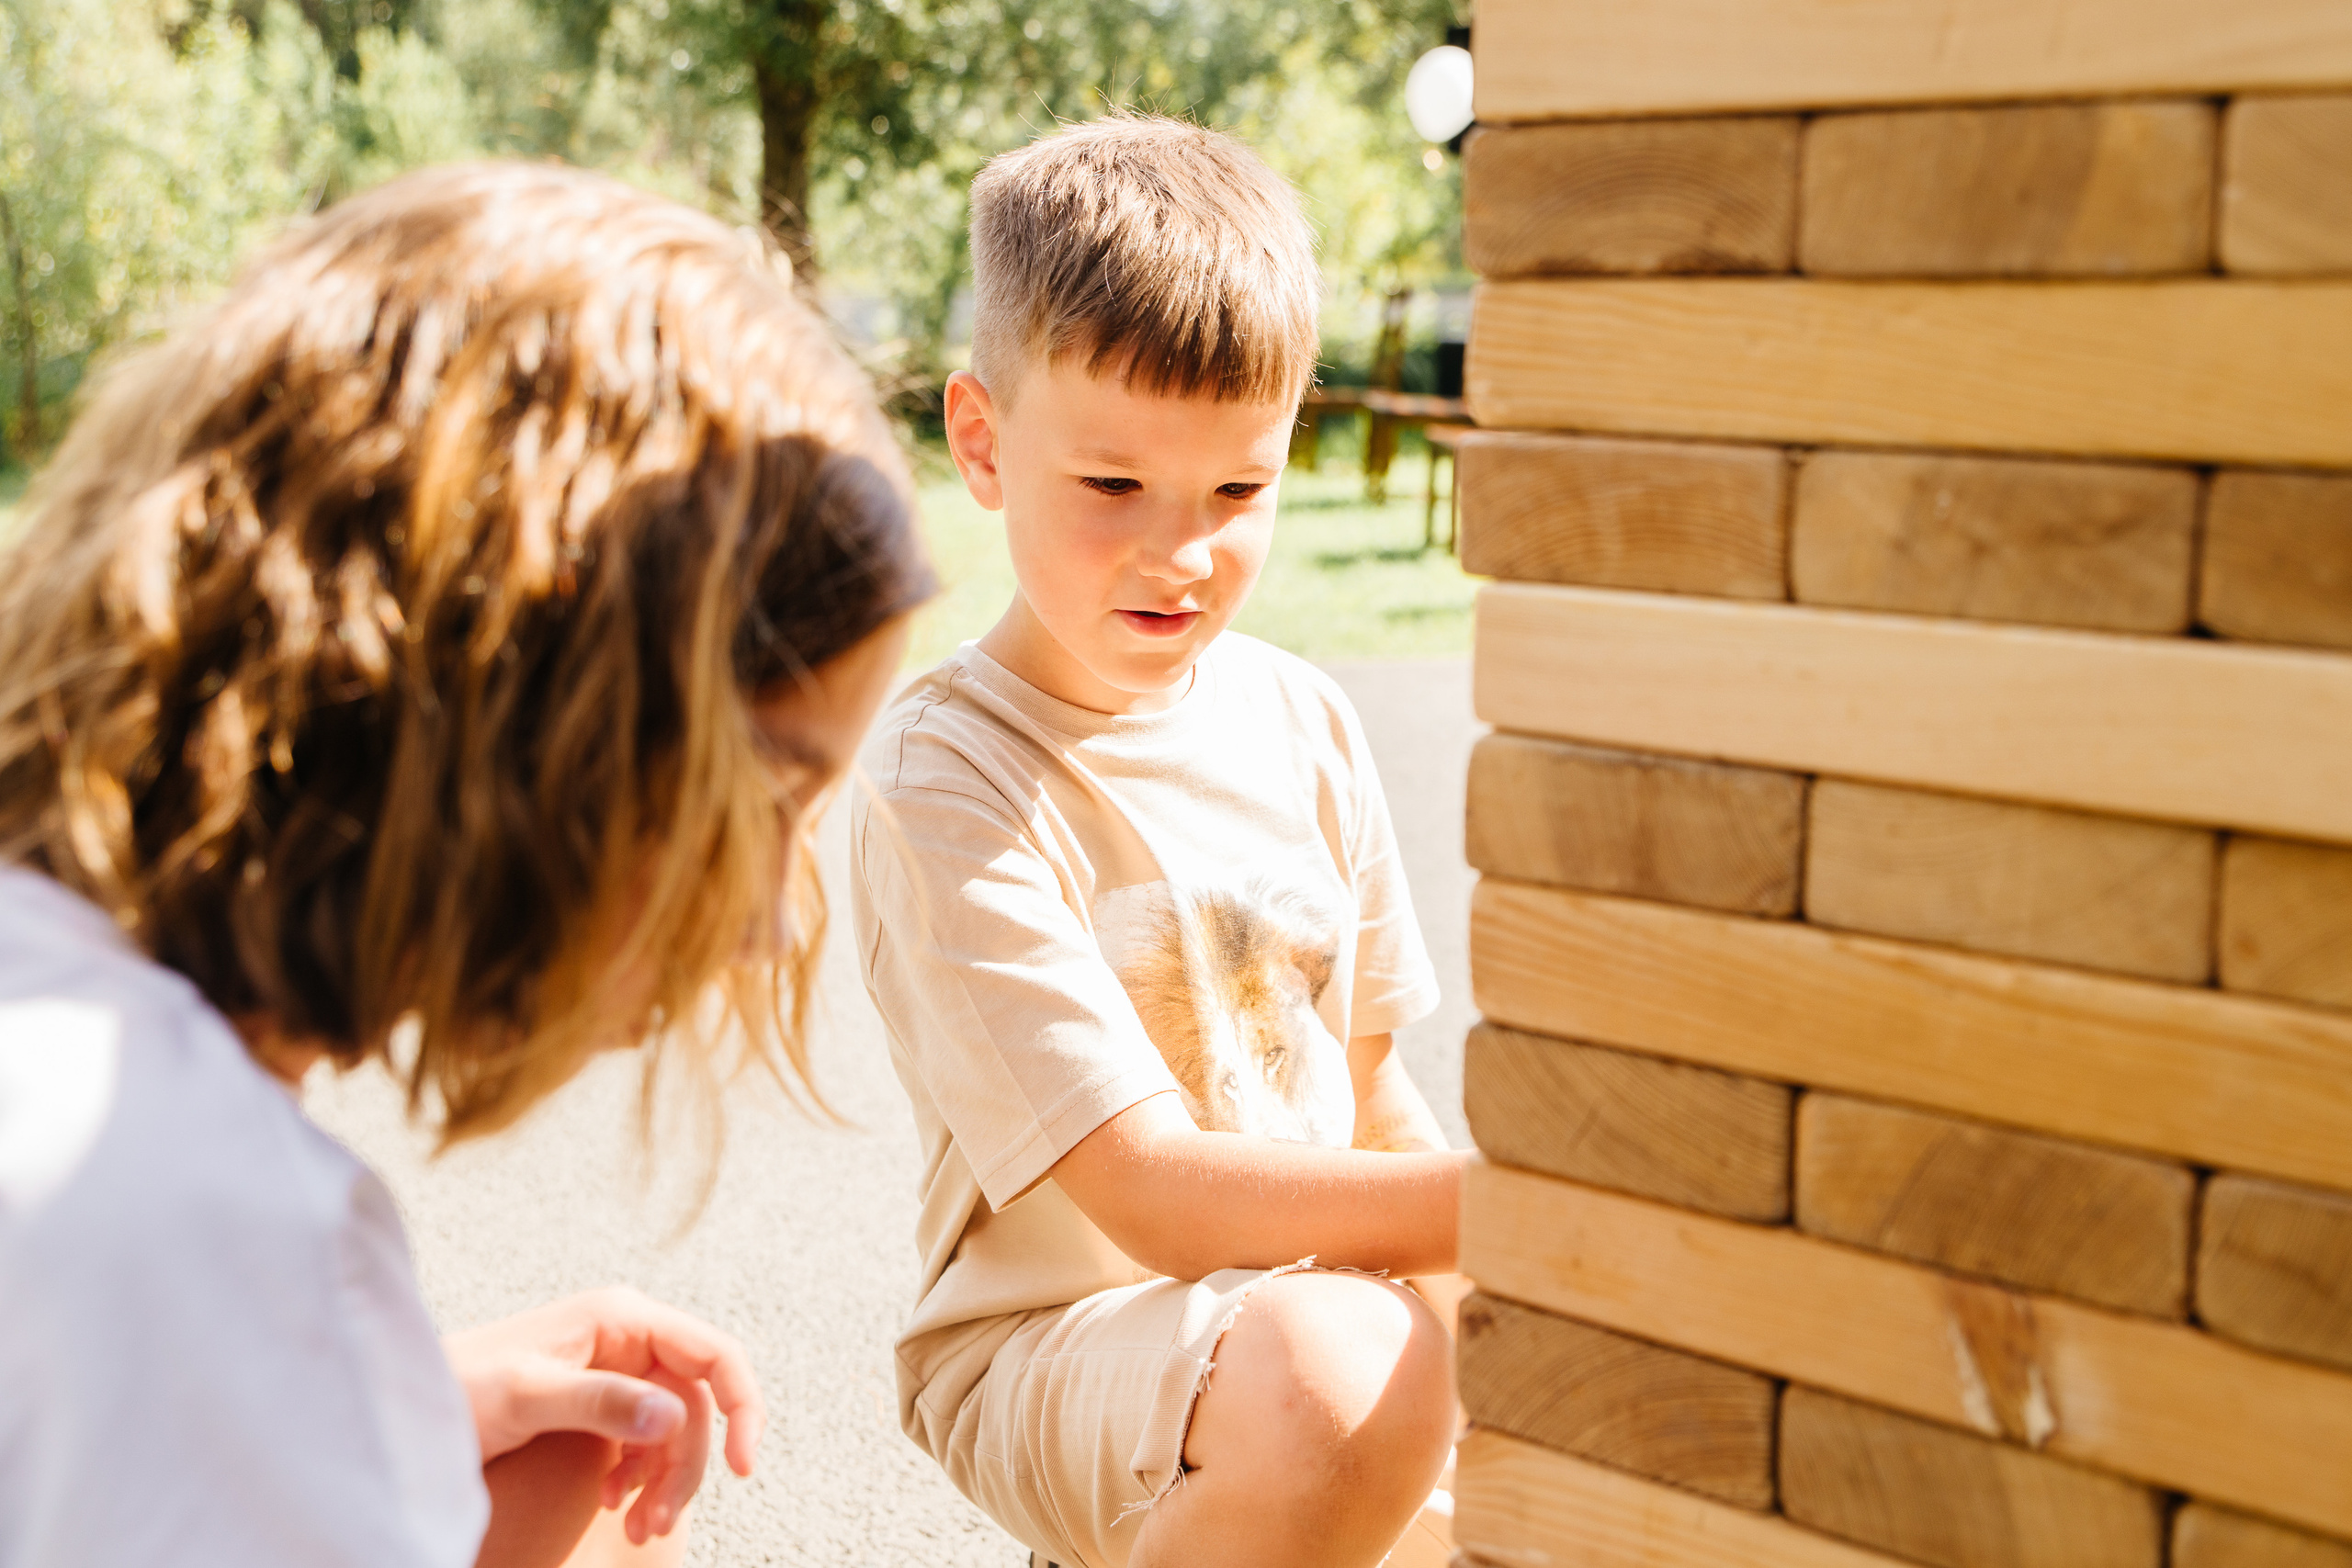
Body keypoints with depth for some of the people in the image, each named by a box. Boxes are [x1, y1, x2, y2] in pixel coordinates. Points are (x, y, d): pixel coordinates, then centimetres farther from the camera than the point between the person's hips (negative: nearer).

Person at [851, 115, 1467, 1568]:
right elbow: (1160, 1198, -22)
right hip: (1051, 1341, -7)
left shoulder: (1303, 722, 4)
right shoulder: (947, 784, -16)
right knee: (1330, 1366, -36)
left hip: (1315, 1291, 7)